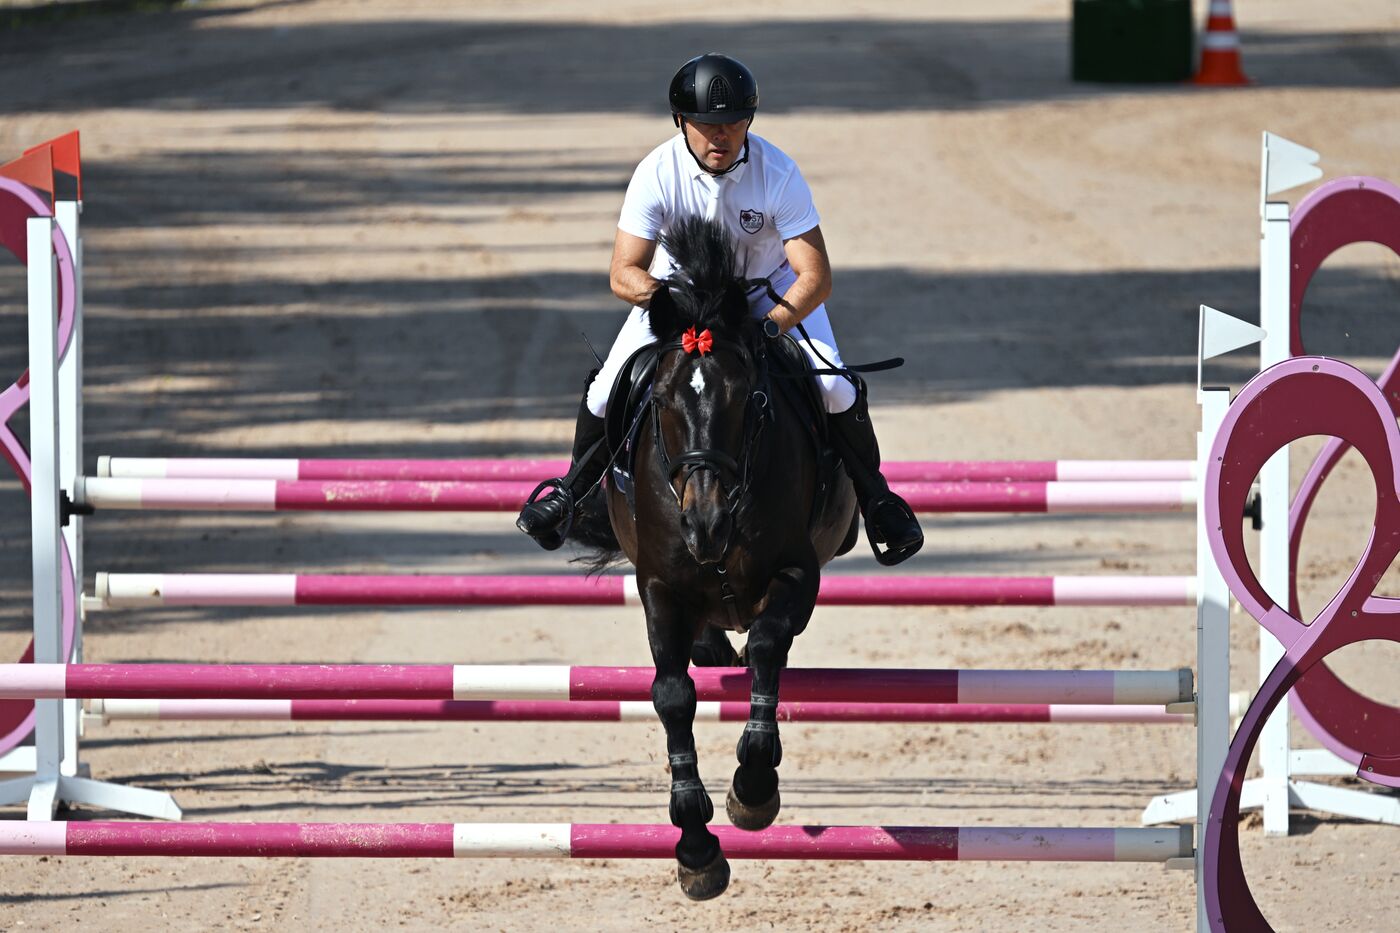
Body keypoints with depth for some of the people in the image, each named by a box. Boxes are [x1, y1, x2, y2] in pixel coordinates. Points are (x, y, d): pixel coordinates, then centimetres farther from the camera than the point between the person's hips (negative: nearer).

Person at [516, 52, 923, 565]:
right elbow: (623, 273, -26)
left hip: (771, 293, -1)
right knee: (608, 392, -12)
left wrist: (769, 327, -46)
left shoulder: (778, 173, -29)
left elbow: (816, 276, -31)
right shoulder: (658, 173, -27)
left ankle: (874, 496, 5)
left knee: (835, 388, -20)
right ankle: (574, 489, 17)